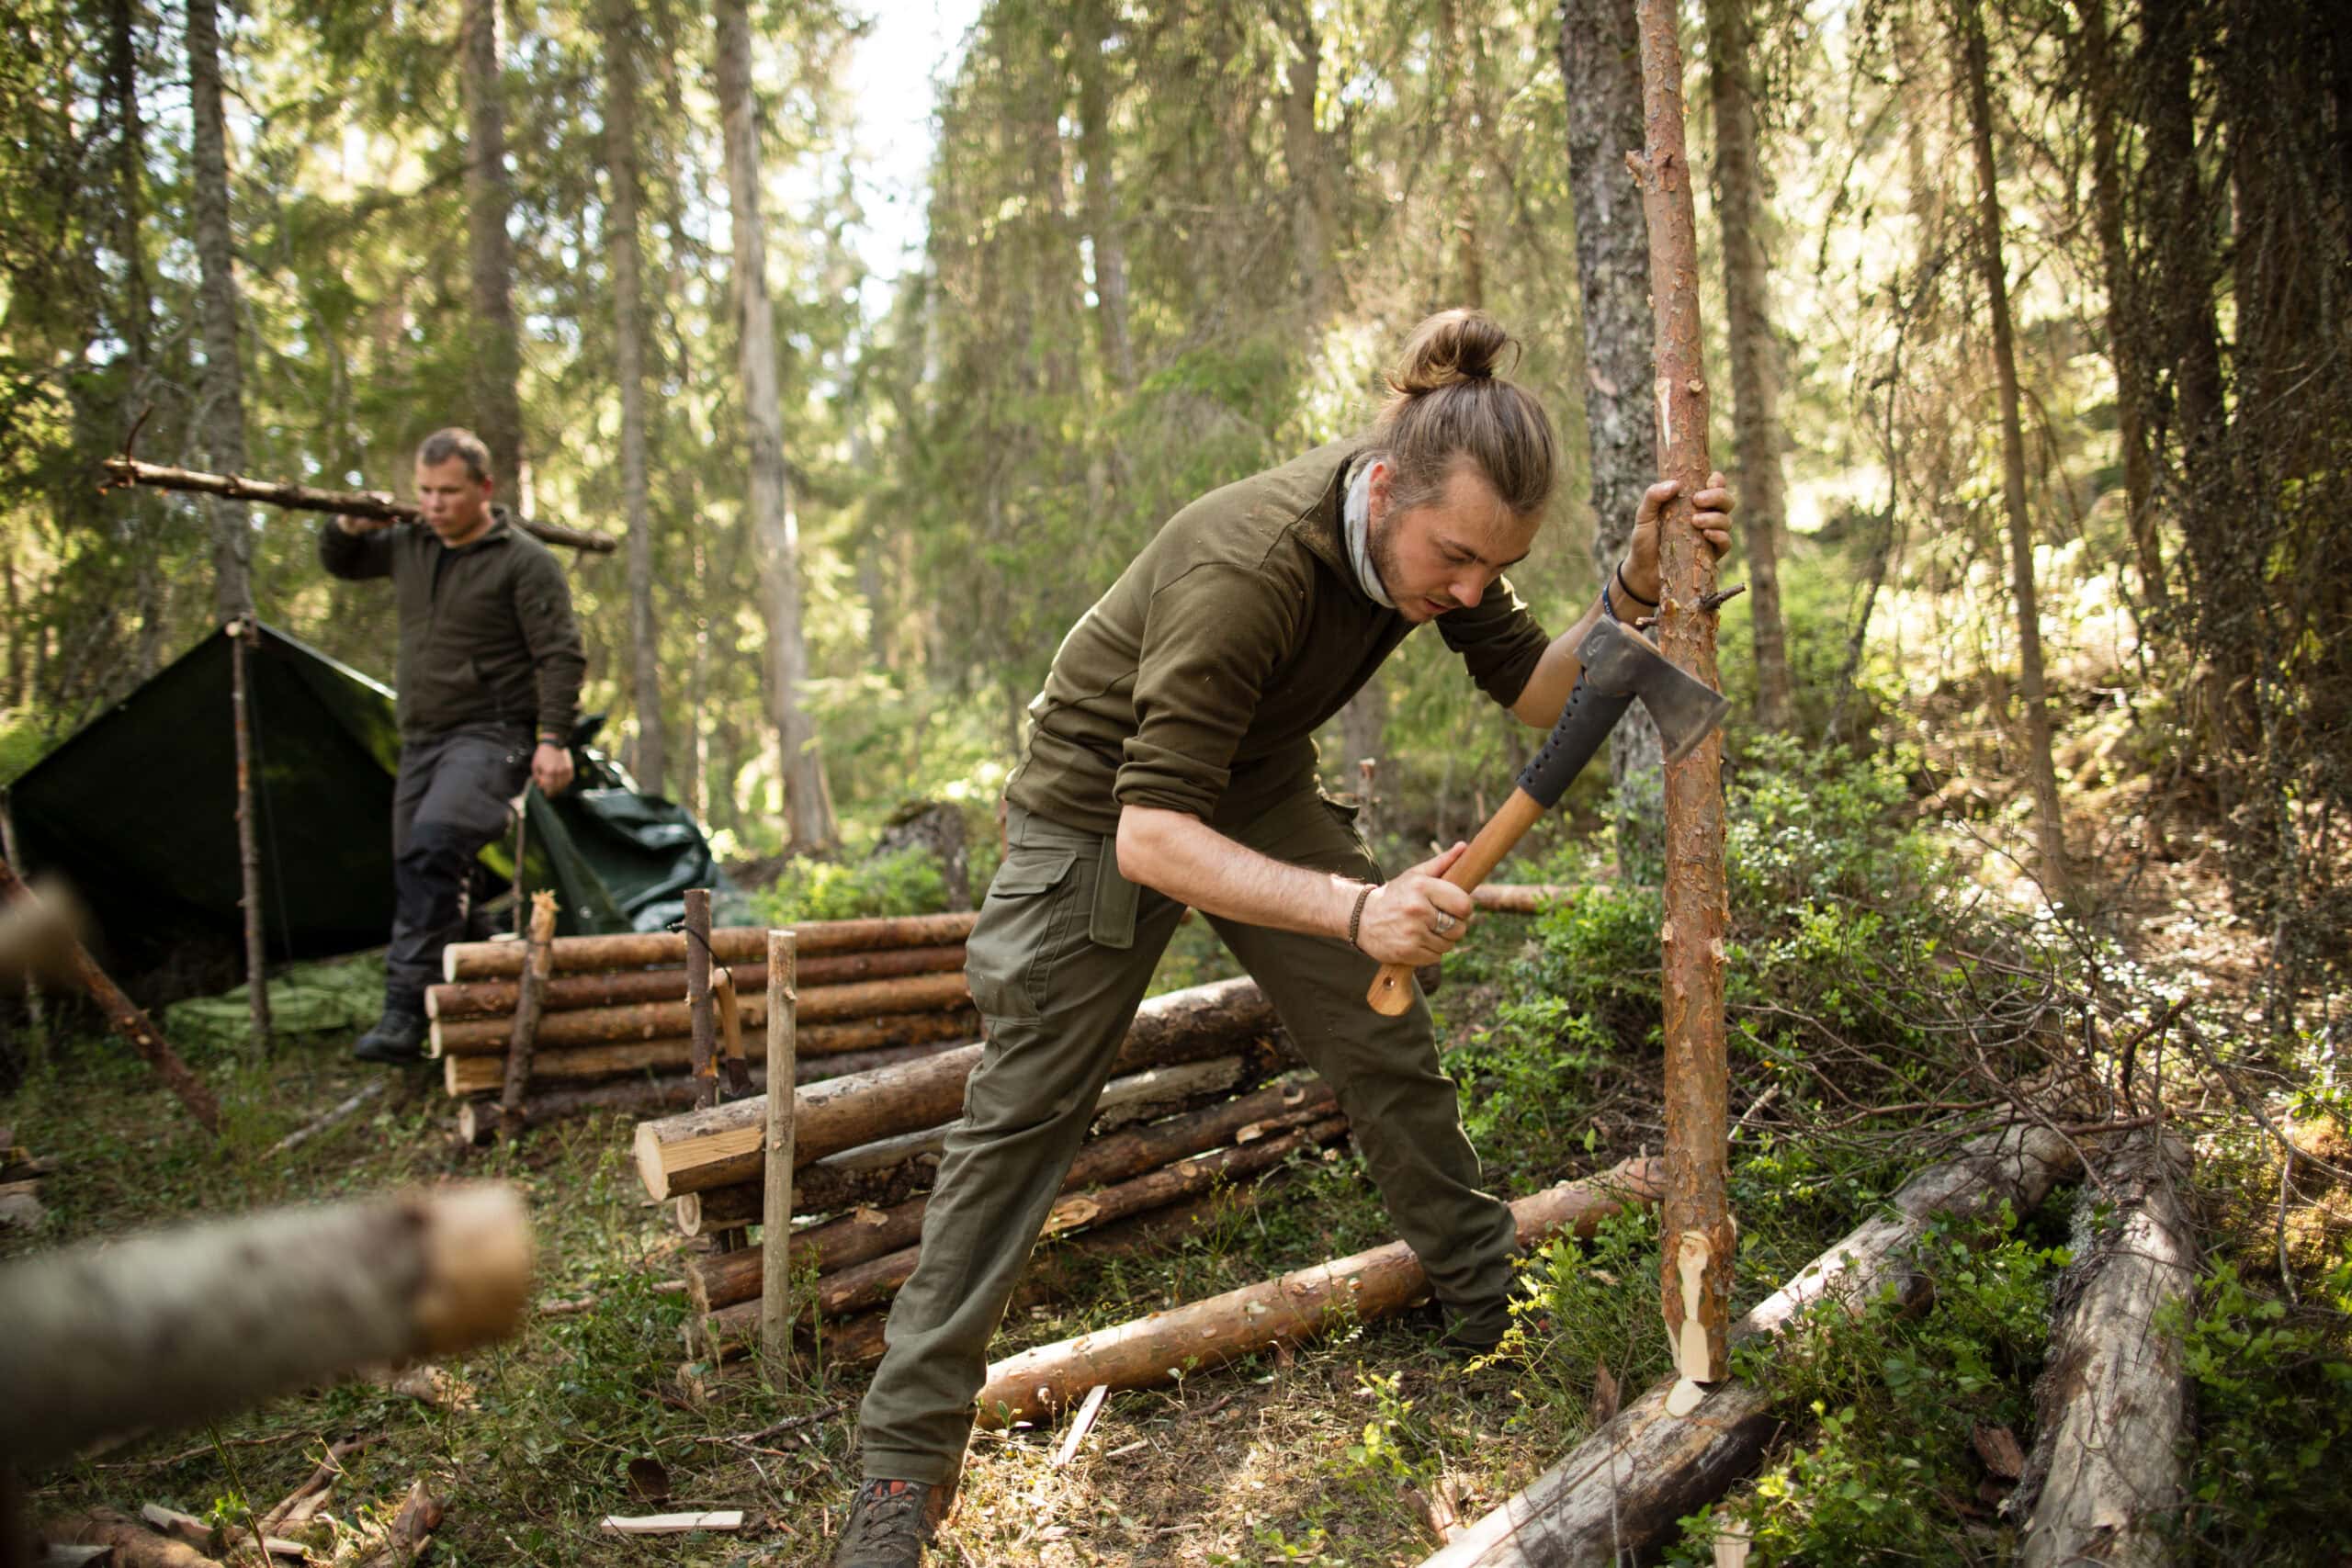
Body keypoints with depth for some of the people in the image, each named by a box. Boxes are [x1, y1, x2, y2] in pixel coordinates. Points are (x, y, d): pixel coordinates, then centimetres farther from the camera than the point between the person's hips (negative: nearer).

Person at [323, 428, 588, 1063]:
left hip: (492, 735, -8)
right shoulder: (410, 547, 14)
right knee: (415, 870, 8)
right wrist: (350, 526, 9)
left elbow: (561, 655, -10)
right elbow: (338, 562, 32)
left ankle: (404, 1007, -30)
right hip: (422, 740, 8)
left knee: (432, 846, -29)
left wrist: (554, 738, -18)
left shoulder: (524, 561, -7)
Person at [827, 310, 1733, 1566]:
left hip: (1255, 789, 7)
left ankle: (1487, 1300, 31)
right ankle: (904, 1459, 4)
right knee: (1018, 1120, -6)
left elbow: (1534, 690, -7)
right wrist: (1355, 908, -53)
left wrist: (1637, 590, -25)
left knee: (1388, 1050, 8)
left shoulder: (1425, 525, -16)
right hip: (1101, 812, -6)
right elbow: (1151, 836, -42)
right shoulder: (1247, 566, -39)